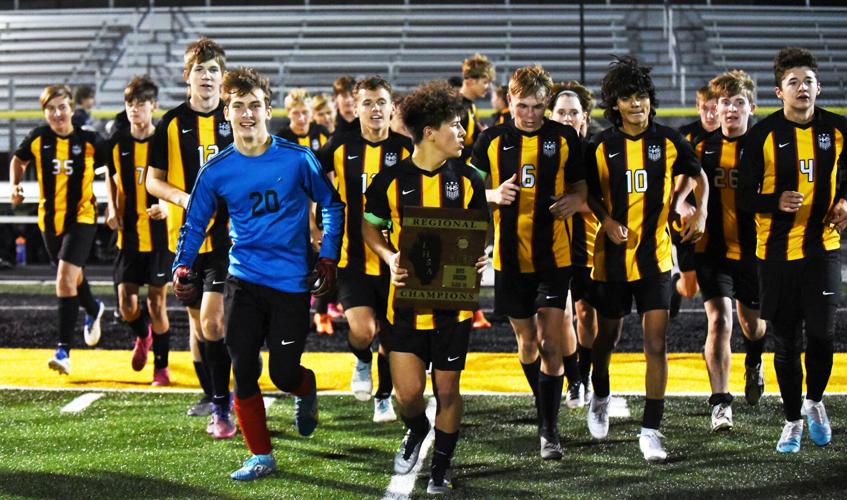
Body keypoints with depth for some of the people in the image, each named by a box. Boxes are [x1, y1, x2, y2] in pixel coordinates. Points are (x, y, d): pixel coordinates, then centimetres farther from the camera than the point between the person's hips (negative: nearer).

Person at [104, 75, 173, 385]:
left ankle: (161, 366, 15)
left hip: (160, 234, -3)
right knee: (127, 307, -1)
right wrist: (112, 209, 6)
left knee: (157, 302, 0)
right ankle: (143, 337, 33)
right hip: (128, 234, 3)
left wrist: (168, 207, -19)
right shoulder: (117, 143, 3)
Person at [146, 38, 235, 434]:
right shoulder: (173, 122, 3)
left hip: (227, 234, -3)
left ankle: (222, 409, -9)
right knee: (196, 318, 12)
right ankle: (211, 395, 28)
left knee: (212, 318, -15)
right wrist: (182, 197, -12)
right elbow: (152, 180, 7)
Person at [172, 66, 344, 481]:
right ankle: (261, 456, 12)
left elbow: (332, 205, 6)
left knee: (284, 374, -2)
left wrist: (328, 256, -1)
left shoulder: (298, 160, -6)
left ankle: (306, 390, 35)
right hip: (244, 279, 2)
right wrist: (183, 266, -7)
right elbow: (194, 224, 8)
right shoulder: (216, 171, -1)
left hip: (291, 281, -2)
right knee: (243, 371, -3)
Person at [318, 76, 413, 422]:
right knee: (362, 330, -19)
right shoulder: (341, 146, 0)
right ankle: (362, 362, 17)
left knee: (390, 336, 10)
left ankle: (384, 397, 34)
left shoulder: (406, 148, -2)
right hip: (353, 259, -1)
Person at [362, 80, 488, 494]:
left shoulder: (467, 179, 1)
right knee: (408, 392, -5)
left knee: (447, 390, 7)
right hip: (407, 299, -1)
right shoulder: (391, 179, -4)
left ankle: (441, 467, 25)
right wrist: (390, 258, -10)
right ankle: (416, 431, 30)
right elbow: (370, 227, 8)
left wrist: (479, 258, -11)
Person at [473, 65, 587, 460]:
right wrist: (494, 195, -14)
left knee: (550, 342, -9)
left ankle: (549, 429, -5)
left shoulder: (564, 138, 1)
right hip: (510, 256, 2)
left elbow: (580, 186, 10)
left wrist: (574, 200, -13)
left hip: (553, 255, -1)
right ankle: (546, 406, 36)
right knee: (526, 340, 12)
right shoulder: (492, 140, 2)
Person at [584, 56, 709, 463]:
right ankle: (600, 398, 45)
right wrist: (606, 220, -10)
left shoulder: (668, 141, -3)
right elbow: (591, 192, 9)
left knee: (656, 342, -9)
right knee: (608, 336, 16)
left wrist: (700, 212, -2)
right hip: (612, 255, 1)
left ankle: (651, 430, -5)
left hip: (655, 254, -1)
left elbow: (698, 174, 14)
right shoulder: (601, 146, -4)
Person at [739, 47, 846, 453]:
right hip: (776, 252, -1)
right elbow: (745, 195, -3)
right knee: (786, 341, 6)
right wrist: (776, 201, -22)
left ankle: (814, 402, 22)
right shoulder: (763, 135, -5)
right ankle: (792, 420, 21)